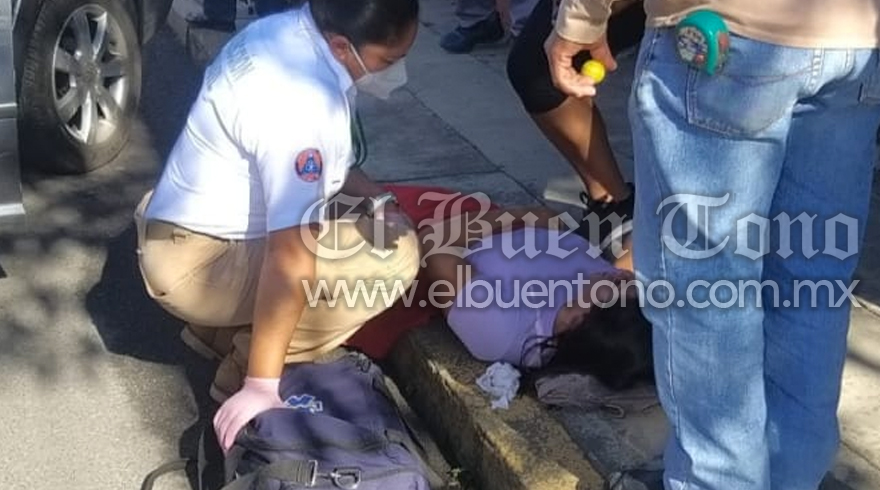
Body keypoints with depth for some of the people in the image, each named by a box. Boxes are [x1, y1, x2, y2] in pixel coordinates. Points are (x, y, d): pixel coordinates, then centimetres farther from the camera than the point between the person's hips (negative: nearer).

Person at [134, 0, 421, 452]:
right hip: (195, 263, -10)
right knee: (392, 257, -19)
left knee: (385, 226, 14)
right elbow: (289, 258, -31)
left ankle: (221, 326, 15)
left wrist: (370, 196, -1)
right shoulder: (301, 102, -30)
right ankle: (248, 369, -5)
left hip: (195, 227, 10)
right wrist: (261, 385, -28)